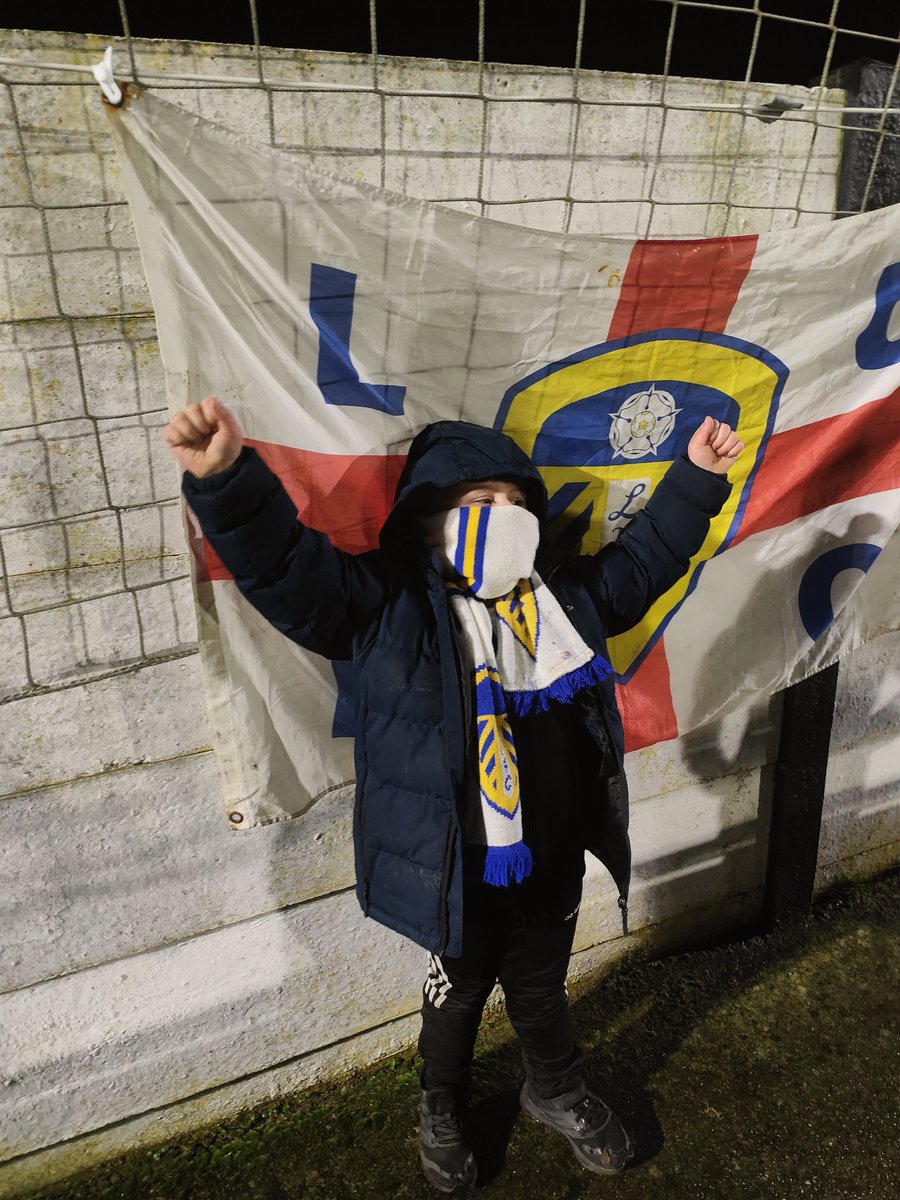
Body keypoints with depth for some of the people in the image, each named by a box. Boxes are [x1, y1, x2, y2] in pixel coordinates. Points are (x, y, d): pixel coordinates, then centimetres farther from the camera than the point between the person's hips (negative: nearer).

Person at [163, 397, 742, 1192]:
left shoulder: (566, 592, -1)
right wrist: (225, 478, -43)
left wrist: (695, 480, 12)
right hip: (459, 873, -4)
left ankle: (558, 1093, 59)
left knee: (542, 988, 28)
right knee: (458, 996, 23)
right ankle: (442, 1113, 55)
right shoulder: (388, 605, -17)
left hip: (555, 859, 4)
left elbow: (643, 558, 14)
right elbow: (283, 562, -27)